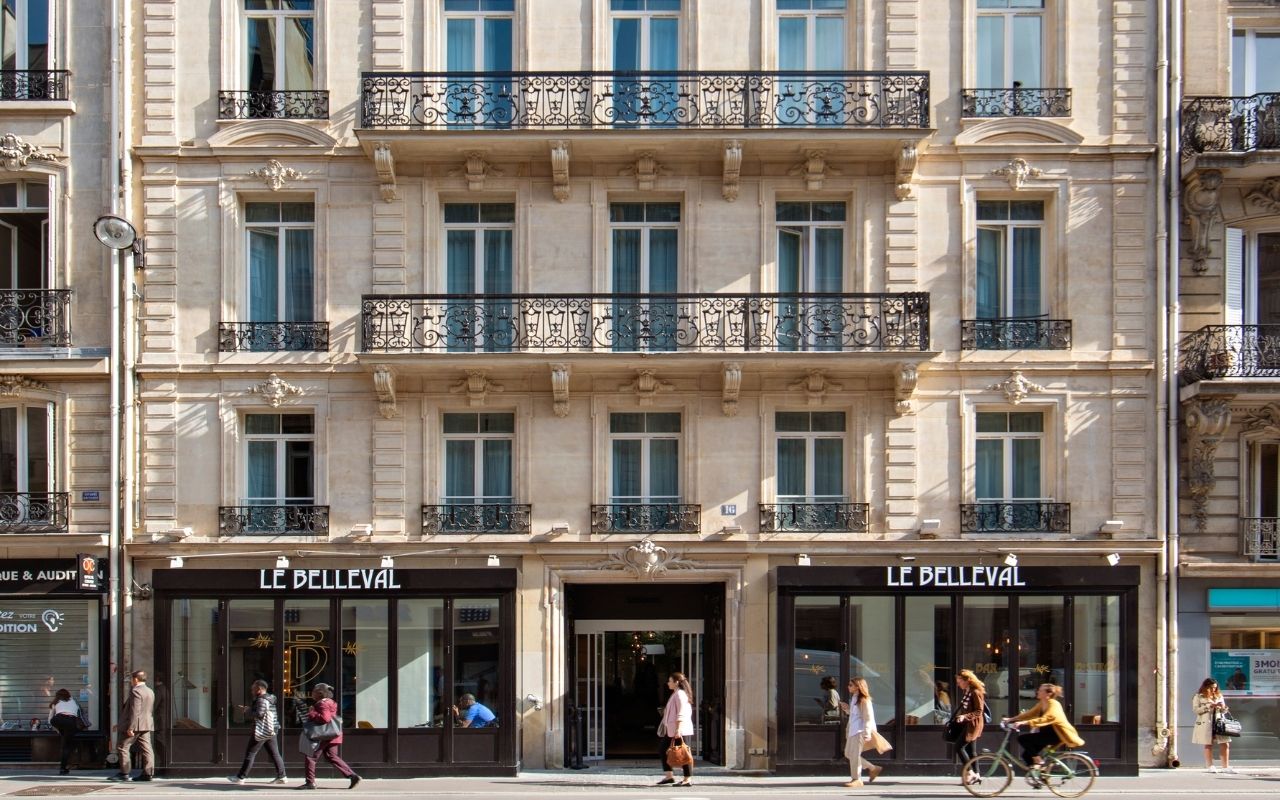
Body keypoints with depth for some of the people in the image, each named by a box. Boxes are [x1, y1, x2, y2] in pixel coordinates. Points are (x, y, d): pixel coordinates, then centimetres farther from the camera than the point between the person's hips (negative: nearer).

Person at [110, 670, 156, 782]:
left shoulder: (136, 691, -14)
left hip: (136, 725, -9)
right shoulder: (150, 692, 15)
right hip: (147, 725, 9)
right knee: (146, 749, 5)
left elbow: (134, 711, -20)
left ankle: (124, 773, -2)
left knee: (123, 747, -1)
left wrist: (131, 727, -20)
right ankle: (148, 773, 0)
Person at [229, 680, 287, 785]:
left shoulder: (261, 700, -14)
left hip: (262, 731, -10)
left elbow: (259, 714, -24)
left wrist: (248, 711, -8)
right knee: (274, 754, 7)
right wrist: (248, 708, 18)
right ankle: (281, 776, 3)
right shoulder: (270, 699, 17)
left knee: (250, 753, -2)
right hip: (271, 731, 10)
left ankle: (241, 777, 2)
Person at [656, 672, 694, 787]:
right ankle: (669, 776, 14)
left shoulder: (680, 694, -13)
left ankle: (688, 779, -4)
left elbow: (681, 714, -20)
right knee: (662, 750, 12)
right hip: (671, 730, 11)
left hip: (679, 729, -11)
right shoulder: (676, 694, 18)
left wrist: (678, 729, -25)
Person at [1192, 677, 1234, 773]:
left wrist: (1223, 708, -3)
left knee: (1226, 744, -3)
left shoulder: (1219, 696, 18)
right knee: (1208, 745, -1)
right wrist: (1210, 706, -12)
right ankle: (1209, 766, 8)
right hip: (1206, 723, -4)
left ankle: (1226, 766, 1)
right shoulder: (1198, 697, 3)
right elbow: (1196, 710, -8)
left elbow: (1223, 710, 22)